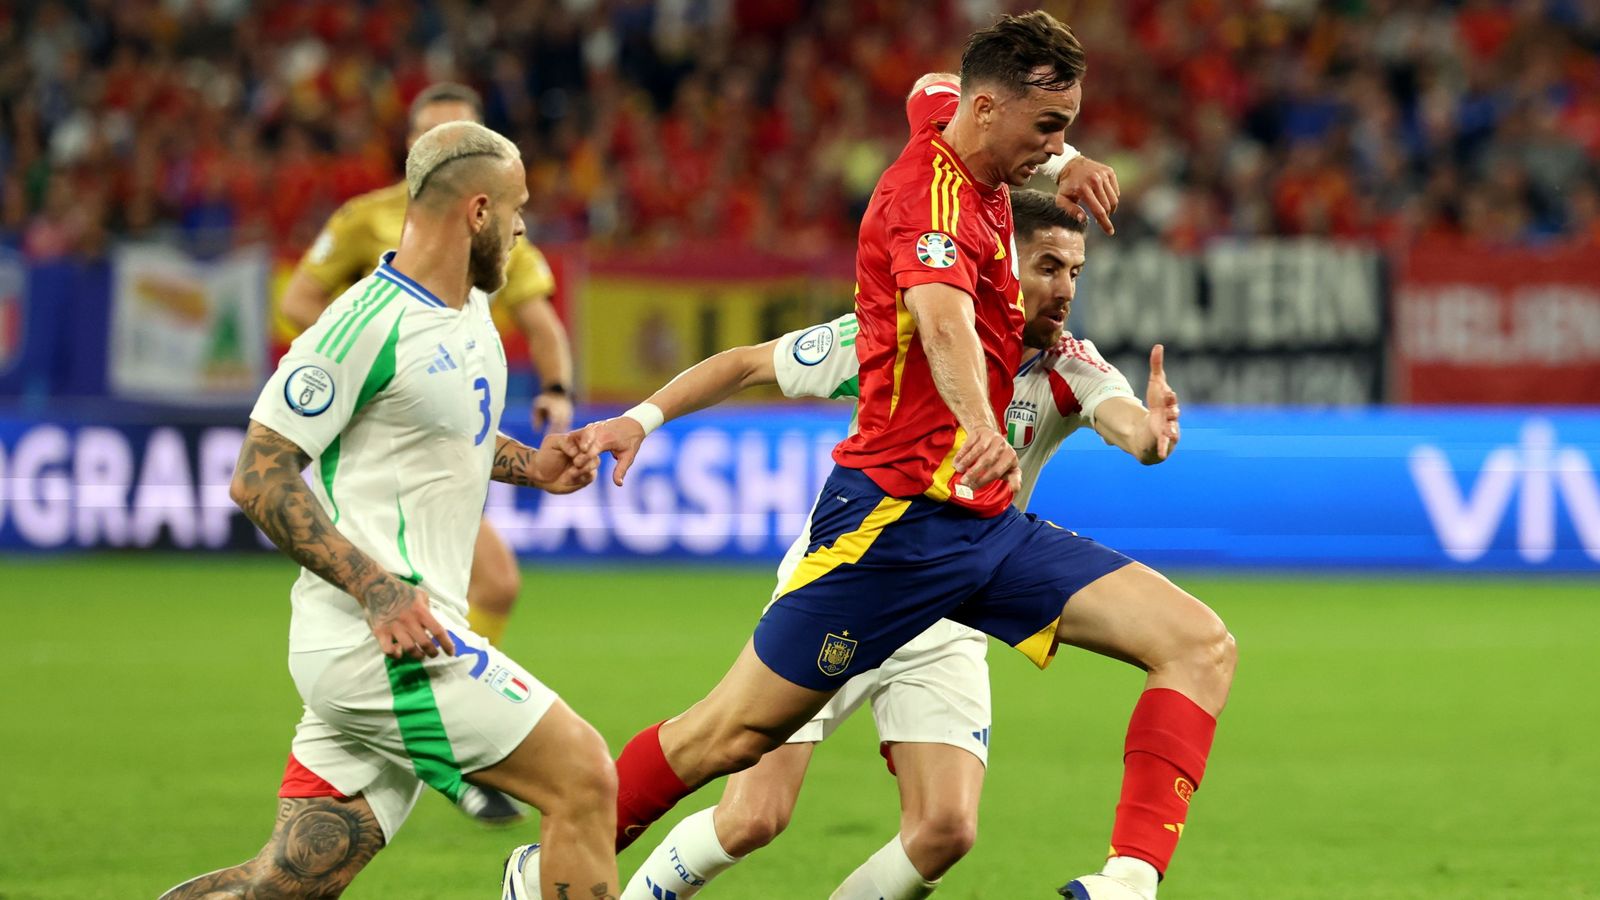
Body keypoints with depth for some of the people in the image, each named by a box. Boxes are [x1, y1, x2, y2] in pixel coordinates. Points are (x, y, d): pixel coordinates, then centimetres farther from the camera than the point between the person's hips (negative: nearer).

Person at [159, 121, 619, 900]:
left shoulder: (470, 310, 15)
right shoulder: (370, 324, -14)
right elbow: (259, 477, -14)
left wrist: (528, 466, 15)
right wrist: (379, 593, -22)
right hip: (380, 643, -9)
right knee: (583, 779, -10)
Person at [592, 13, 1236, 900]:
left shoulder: (946, 123, 11)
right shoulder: (933, 194, -18)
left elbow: (932, 89, 39)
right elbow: (941, 315, -40)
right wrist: (981, 425, -59)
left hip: (985, 524, 9)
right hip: (897, 517, -9)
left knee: (1200, 646, -8)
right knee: (731, 734, -2)